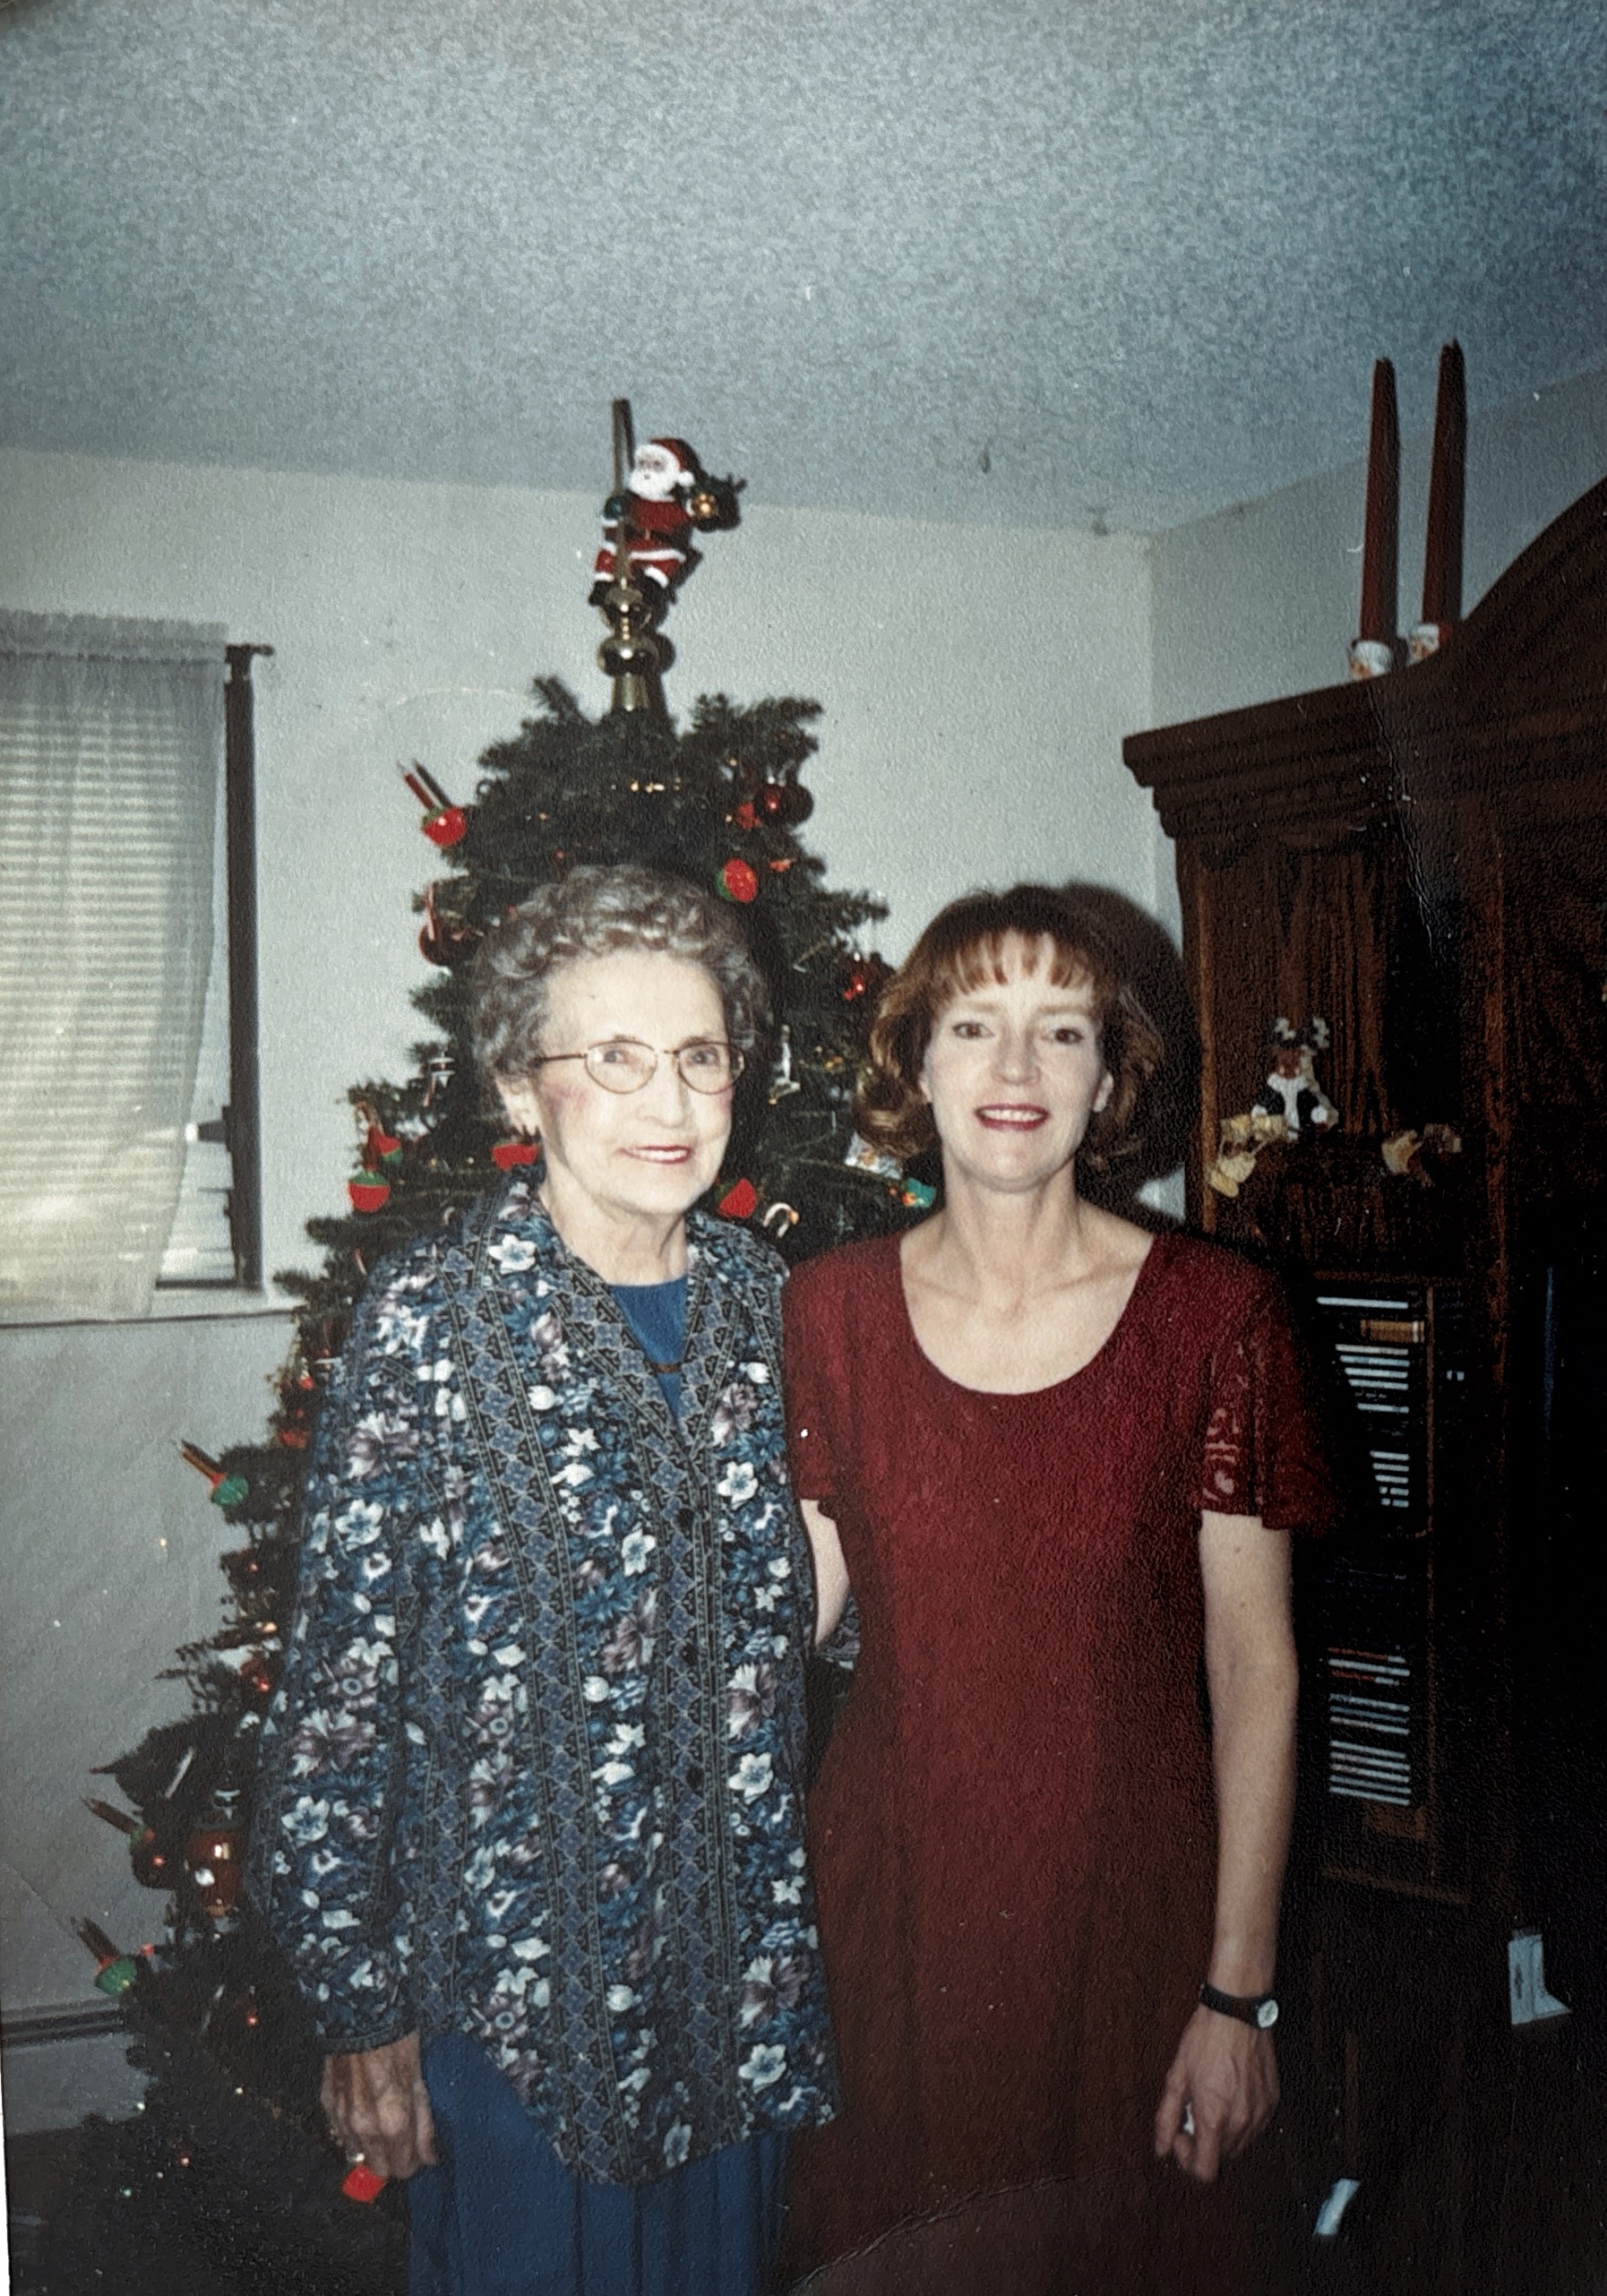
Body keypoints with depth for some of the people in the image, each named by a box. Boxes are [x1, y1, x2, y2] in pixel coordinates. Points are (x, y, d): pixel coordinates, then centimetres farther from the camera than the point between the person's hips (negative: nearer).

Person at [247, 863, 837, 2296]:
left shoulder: (765, 1300, 0)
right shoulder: (433, 1320, -15)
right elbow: (341, 1683, -12)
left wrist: (798, 1935, 13)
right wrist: (359, 2005, -10)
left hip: (748, 1963, 5)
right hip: (513, 1983, -5)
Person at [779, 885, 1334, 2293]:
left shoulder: (1211, 1310, -8)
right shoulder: (830, 1310, -1)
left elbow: (1256, 1665, -8)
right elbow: (799, 1595, 4)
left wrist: (1240, 1991, -9)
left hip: (1122, 1899, -1)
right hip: (891, 1891, 2)